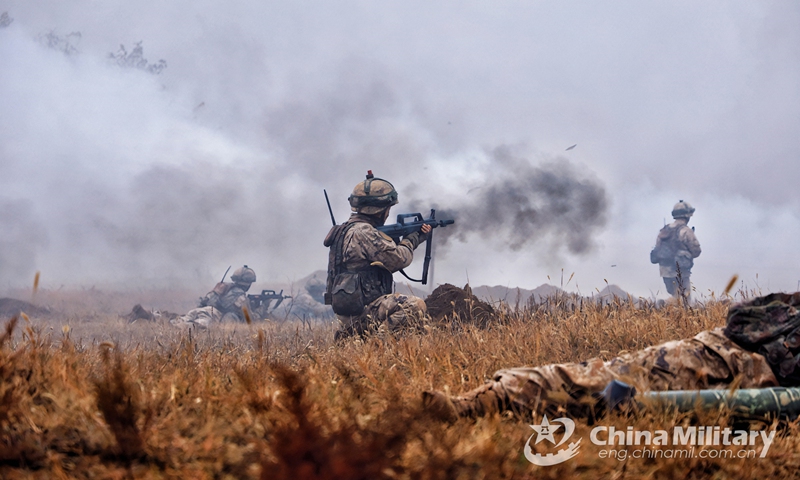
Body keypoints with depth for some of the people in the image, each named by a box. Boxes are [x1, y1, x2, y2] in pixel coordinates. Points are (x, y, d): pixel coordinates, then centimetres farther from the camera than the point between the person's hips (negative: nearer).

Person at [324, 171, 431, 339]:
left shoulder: (349, 229, 17)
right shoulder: (363, 232, -15)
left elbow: (387, 260, 22)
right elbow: (399, 259, -16)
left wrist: (417, 237, 21)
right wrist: (410, 240, 5)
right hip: (360, 311, -10)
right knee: (415, 306, -19)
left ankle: (349, 334, 17)